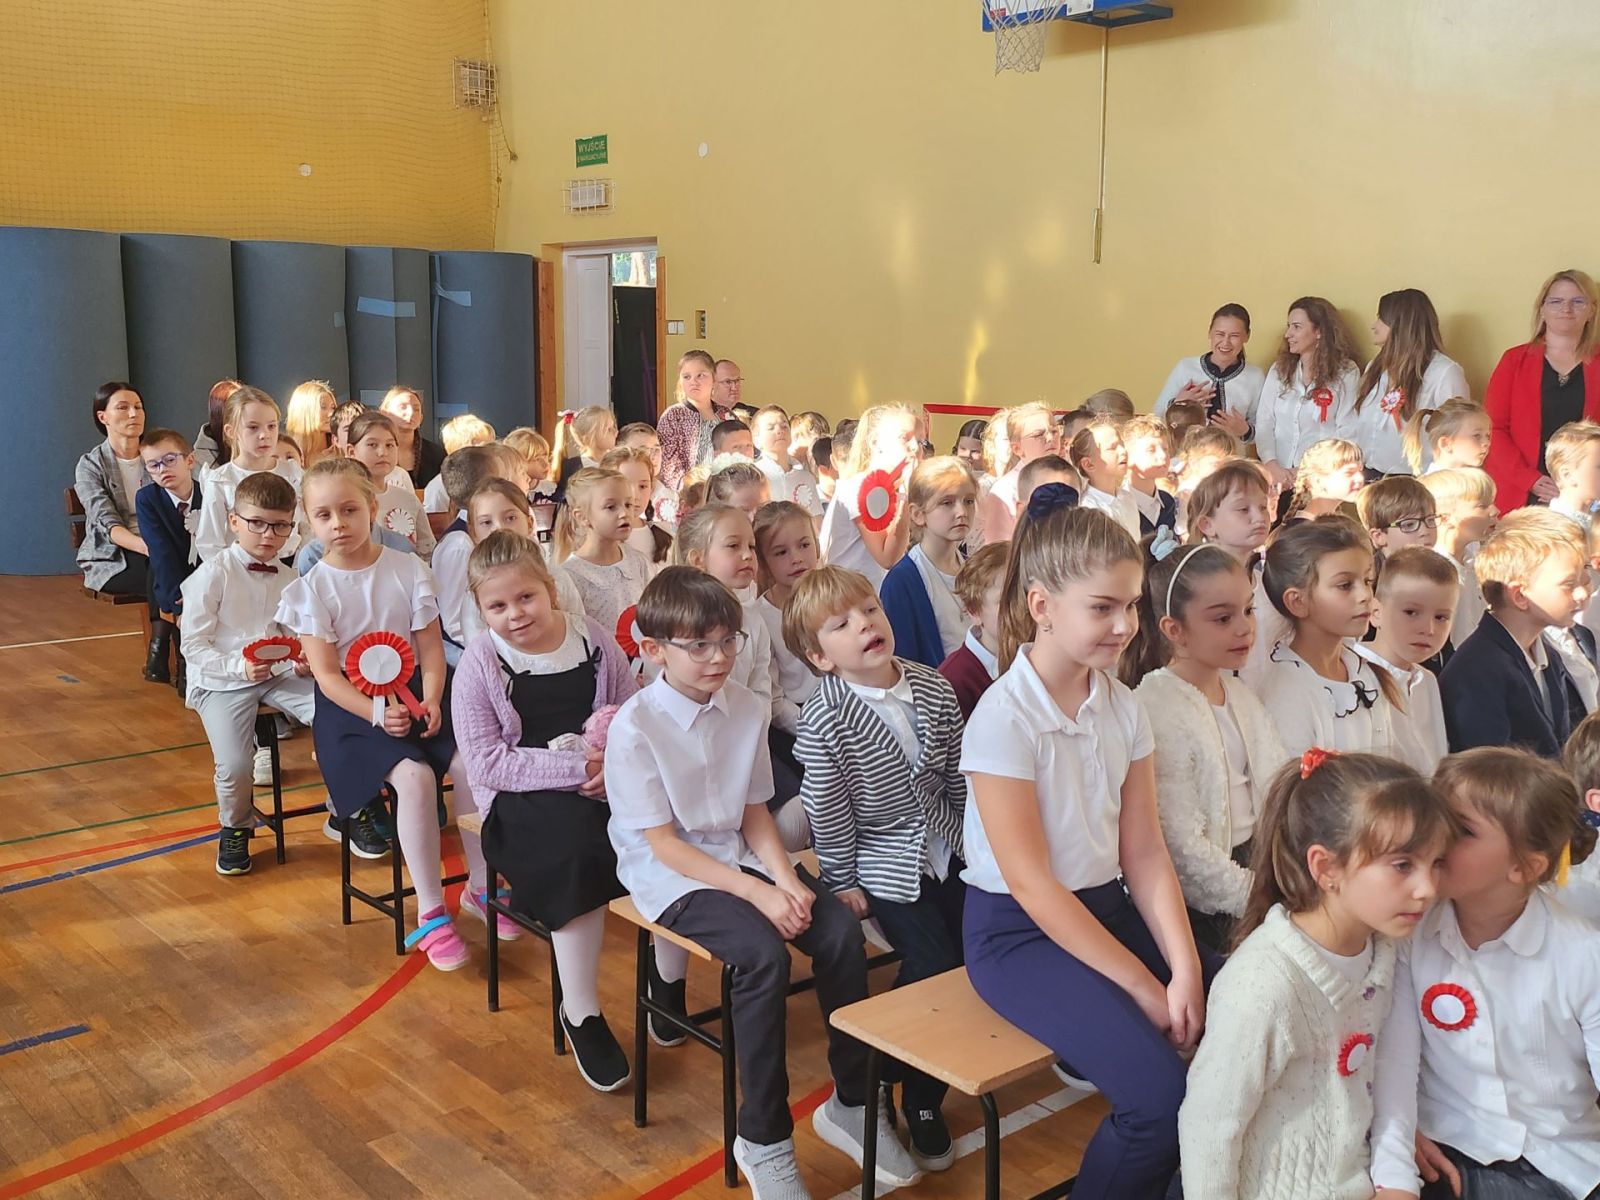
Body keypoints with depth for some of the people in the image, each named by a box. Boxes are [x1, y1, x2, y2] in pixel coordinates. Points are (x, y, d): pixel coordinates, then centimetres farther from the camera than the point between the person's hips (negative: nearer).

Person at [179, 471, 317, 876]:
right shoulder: (213, 575, -8)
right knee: (235, 764, -22)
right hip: (222, 682, -4)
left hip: (278, 675, 4)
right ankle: (235, 830, 13)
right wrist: (240, 667, -23)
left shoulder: (288, 578, 7)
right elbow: (193, 645, -9)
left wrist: (302, 661, -9)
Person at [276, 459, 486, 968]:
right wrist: (377, 713, -24)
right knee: (414, 776, -30)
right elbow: (327, 674, -9)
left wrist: (431, 701, -16)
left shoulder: (408, 569, 3)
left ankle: (481, 883, -3)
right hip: (350, 708, -3)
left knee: (469, 762, -23)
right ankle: (431, 914, -20)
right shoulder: (312, 589, -4)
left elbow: (430, 646, 1)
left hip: (412, 694, 3)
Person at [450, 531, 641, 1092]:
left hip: (604, 784, 3)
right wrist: (577, 767, -18)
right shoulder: (479, 664, -2)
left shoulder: (593, 639, 6)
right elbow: (487, 762, -9)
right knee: (577, 845, -35)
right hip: (521, 800, -3)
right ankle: (580, 1013, -19)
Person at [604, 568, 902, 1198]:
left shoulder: (745, 710, 1)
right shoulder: (634, 728, -16)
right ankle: (763, 1139, -12)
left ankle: (851, 1101, 4)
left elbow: (755, 814, 7)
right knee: (764, 955, -29)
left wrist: (784, 877, -12)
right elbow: (664, 844, -16)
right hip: (670, 876, -6)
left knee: (842, 931, -15)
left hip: (739, 857, 6)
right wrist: (756, 891, -22)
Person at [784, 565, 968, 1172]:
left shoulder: (935, 689, -6)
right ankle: (920, 1104, 10)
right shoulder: (824, 722, -23)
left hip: (947, 846, 6)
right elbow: (827, 811, -15)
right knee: (932, 962, -13)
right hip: (884, 861, -5)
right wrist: (844, 883, -9)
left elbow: (958, 774, 6)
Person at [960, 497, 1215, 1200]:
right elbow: (1031, 884, -18)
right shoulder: (1004, 718, -18)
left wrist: (1185, 970, -13)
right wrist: (1145, 989, -17)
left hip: (1110, 909, 7)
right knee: (1162, 1091, -24)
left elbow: (1145, 854, 1)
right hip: (1020, 933, -6)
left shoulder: (1122, 708, 1)